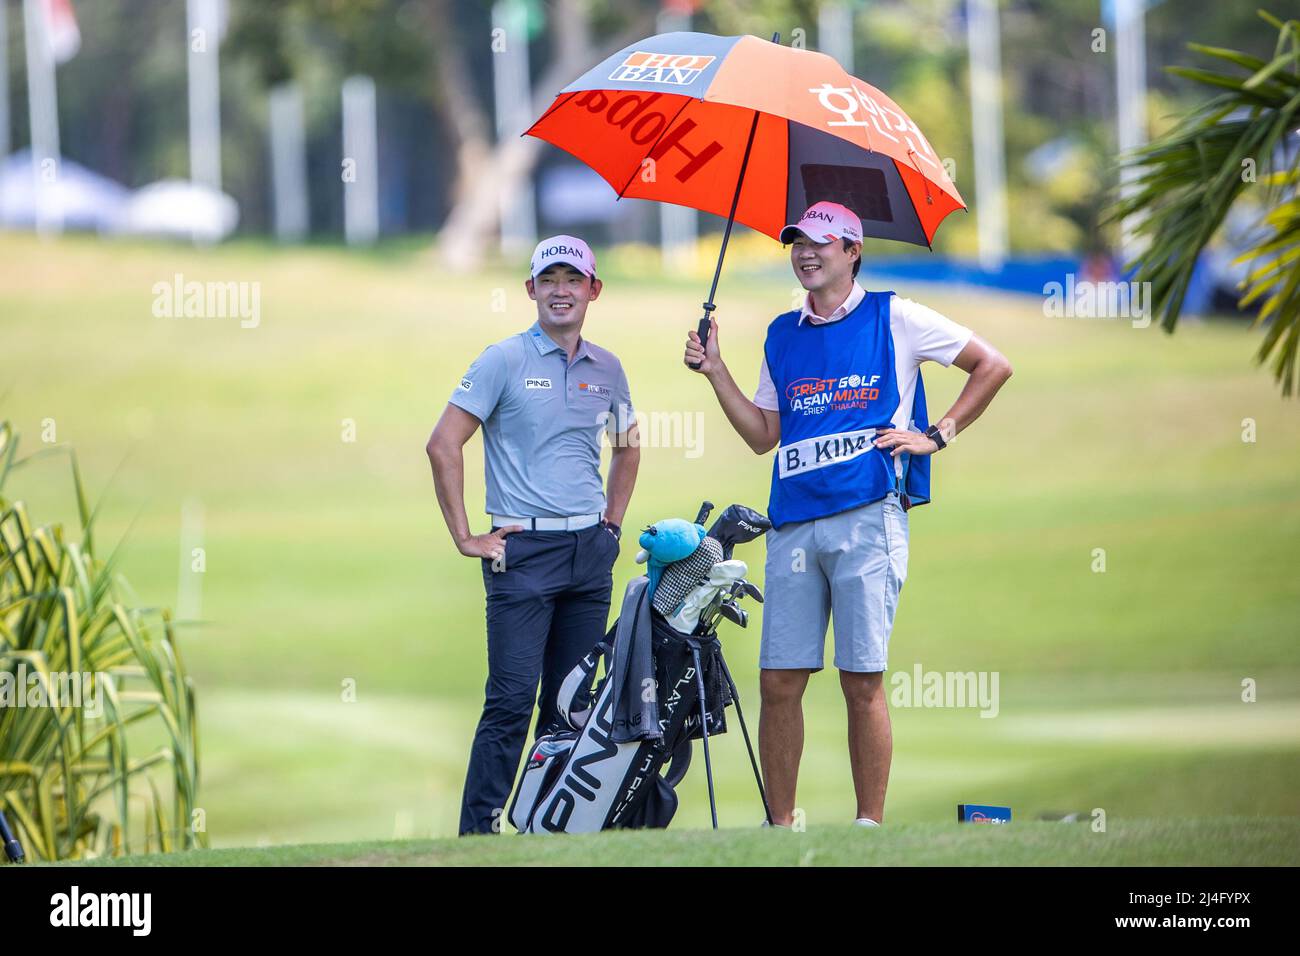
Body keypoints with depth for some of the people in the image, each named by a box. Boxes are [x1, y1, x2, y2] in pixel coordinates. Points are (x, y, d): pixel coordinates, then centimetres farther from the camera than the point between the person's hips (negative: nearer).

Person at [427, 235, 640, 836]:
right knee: (512, 701, -10)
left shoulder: (606, 369, 12)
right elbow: (443, 445, -7)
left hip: (591, 553, 5)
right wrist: (465, 538, -8)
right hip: (524, 549, -5)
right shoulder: (504, 361, -4)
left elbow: (626, 448, 30)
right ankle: (477, 836, -8)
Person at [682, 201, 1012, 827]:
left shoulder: (894, 318, 6)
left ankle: (870, 826, -2)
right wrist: (715, 372, 12)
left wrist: (937, 435, 3)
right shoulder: (783, 336, 20)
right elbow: (762, 435, 20)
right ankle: (782, 824, 6)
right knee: (779, 681, 0)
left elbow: (993, 366, 9)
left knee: (862, 679, -6)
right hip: (793, 522, 4)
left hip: (867, 516, -4)